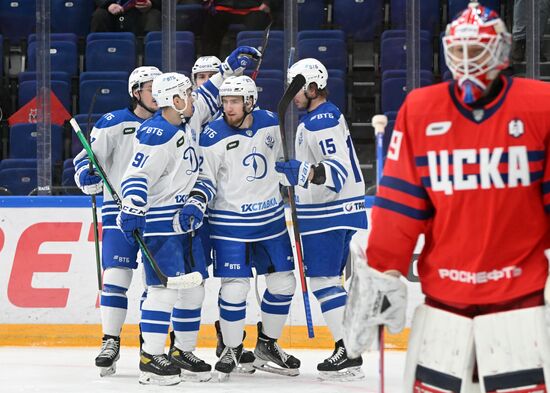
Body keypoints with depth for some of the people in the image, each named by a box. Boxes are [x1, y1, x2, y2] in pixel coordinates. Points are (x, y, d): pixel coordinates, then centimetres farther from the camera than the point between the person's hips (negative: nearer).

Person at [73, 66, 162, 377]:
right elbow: (89, 156, -3)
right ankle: (111, 342, -5)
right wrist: (87, 175, -22)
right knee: (116, 273, -11)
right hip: (119, 208, -3)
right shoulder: (114, 123, -3)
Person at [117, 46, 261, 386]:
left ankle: (183, 352, 21)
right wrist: (132, 209, -33)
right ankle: (151, 358, -9)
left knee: (194, 286, 10)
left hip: (186, 221, 9)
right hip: (159, 222, -9)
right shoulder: (156, 135, -18)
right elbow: (137, 174, -23)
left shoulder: (189, 119, 7)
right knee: (166, 287, -13)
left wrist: (231, 67, 21)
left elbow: (208, 98, 25)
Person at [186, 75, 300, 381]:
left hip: (271, 218, 5)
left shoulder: (270, 123, 0)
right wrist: (195, 204, -22)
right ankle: (232, 350, 9)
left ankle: (267, 347, 23)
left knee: (283, 284, 7)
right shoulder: (213, 136, -12)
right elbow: (205, 178, -7)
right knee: (235, 287, -10)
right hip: (231, 222, -5)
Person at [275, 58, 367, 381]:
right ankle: (348, 350, 13)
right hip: (335, 212, 11)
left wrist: (308, 173, -39)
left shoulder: (321, 121, -16)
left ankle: (349, 352, -13)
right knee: (329, 280, 12)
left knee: (323, 279, -10)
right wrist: (282, 172, 27)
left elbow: (338, 170, -26)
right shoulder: (323, 116, 17)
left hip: (329, 214, -11)